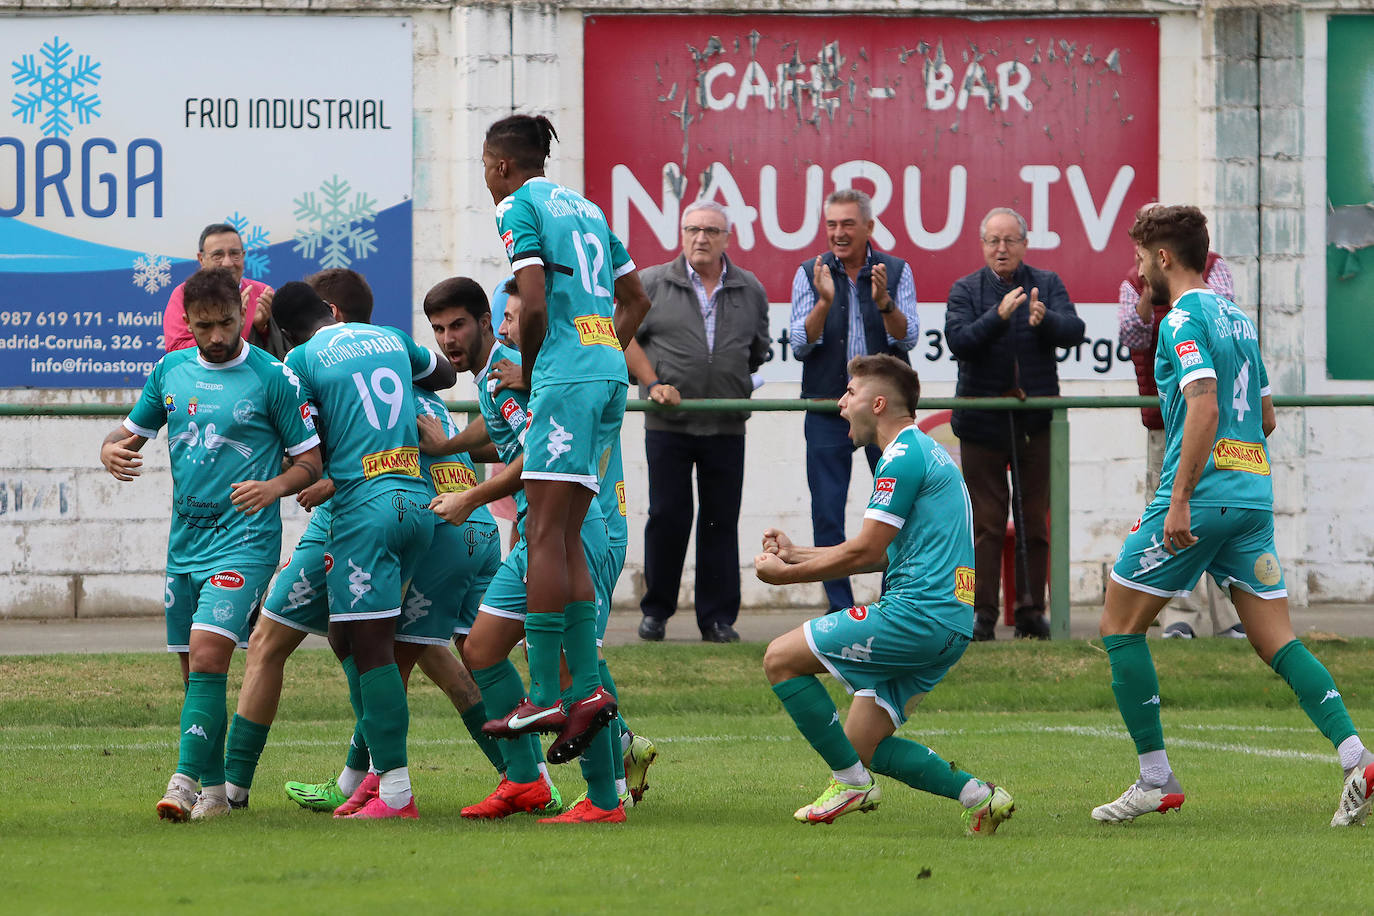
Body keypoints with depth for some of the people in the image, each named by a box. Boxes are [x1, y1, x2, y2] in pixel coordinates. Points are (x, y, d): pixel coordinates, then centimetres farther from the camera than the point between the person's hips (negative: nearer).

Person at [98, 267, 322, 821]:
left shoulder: (273, 378, -5)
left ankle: (186, 781, -22)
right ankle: (214, 791, 16)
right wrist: (111, 451, -3)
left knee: (207, 653, -20)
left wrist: (275, 486, -21)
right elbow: (132, 431, 20)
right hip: (185, 540, 6)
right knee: (193, 669, 7)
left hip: (244, 539, -6)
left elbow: (311, 461, -1)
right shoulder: (170, 371, 9)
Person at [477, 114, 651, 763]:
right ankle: (586, 688, 2)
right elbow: (636, 301, 27)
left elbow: (534, 304, -13)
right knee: (564, 539, 9)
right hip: (609, 374, 8)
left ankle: (544, 696, -14)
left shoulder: (519, 206, -2)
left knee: (545, 534, -9)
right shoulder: (585, 207, 22)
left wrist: (528, 371, 1)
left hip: (567, 376, -8)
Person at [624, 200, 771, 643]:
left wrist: (740, 391, 10)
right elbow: (624, 337, 4)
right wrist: (654, 383, -6)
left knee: (721, 522, 2)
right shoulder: (653, 284, 3)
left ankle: (718, 617, 7)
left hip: (726, 426, 2)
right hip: (667, 424, -2)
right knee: (667, 517, -1)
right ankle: (656, 611, 11)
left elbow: (758, 351, 18)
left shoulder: (749, 291, 9)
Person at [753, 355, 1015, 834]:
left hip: (918, 613, -10)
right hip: (949, 623, 10)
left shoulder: (903, 456, -10)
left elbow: (866, 551, -12)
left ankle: (851, 781, -1)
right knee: (861, 746, 10)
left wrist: (787, 574, -1)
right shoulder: (927, 452, 22)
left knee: (781, 658, -4)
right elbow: (882, 554, 25)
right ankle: (976, 793, 1)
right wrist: (796, 554, 23)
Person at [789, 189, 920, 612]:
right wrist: (824, 302, -21)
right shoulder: (810, 275, 2)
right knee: (827, 515, -1)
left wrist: (884, 303, -24)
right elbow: (800, 345, -5)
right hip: (828, 410, 0)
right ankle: (840, 610, 6)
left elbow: (908, 338, -6)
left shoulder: (896, 272, 2)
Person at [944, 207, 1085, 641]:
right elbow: (958, 340, -12)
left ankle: (1031, 612, 8)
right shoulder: (965, 290, 4)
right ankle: (983, 614, 1)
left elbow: (1074, 330, -7)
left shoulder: (1047, 284, 7)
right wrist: (999, 317, -27)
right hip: (983, 422, -1)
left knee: (1034, 521, 3)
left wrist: (1045, 320, -28)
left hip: (1036, 421, 1)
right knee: (986, 523, -2)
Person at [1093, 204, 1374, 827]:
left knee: (1119, 626, 5)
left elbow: (1204, 407, -21)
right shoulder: (1236, 318, 18)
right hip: (1254, 491, 8)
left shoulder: (1184, 320, -9)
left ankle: (1156, 781, 3)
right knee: (1276, 641, 5)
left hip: (1202, 496, -8)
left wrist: (1180, 499, -23)